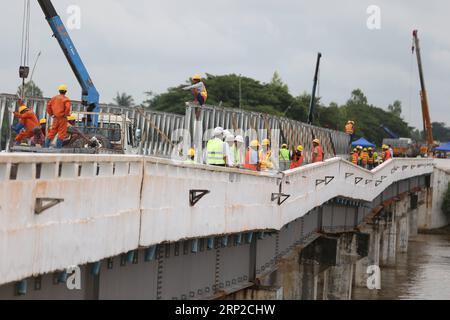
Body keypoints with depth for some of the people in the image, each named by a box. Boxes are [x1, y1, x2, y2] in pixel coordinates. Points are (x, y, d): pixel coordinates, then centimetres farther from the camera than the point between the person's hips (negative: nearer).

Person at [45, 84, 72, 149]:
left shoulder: (54, 98, 10)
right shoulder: (66, 99, -8)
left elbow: (48, 105, 9)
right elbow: (68, 107, -23)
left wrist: (51, 114, 14)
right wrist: (66, 114, -10)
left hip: (55, 118, 5)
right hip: (62, 118, -5)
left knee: (52, 132, 12)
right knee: (62, 133, -1)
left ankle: (46, 146, 12)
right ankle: (58, 147, -4)